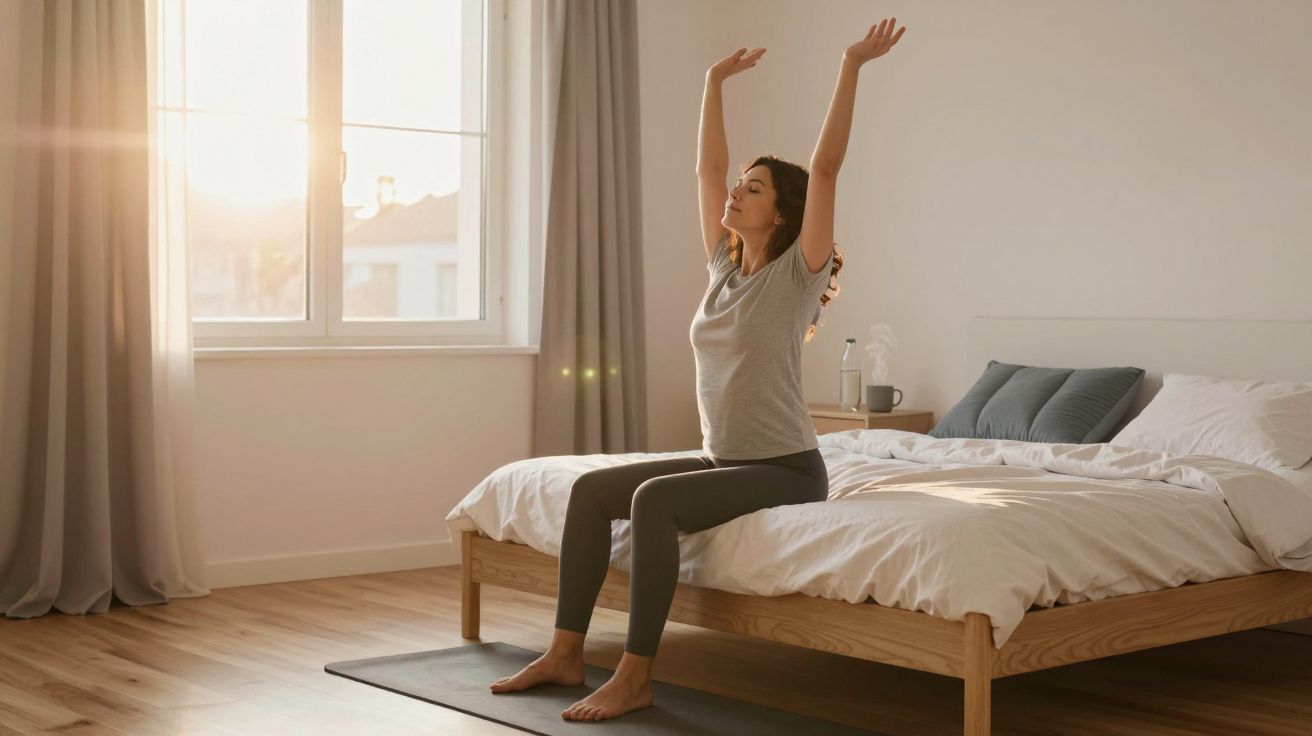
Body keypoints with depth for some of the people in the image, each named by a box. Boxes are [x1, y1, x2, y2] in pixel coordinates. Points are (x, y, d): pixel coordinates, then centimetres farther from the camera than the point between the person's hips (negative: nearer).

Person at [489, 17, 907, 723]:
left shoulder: (797, 273, -9)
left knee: (656, 499, -30)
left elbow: (825, 166, -18)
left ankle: (635, 675, -26)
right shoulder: (724, 267, 9)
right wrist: (714, 81, 18)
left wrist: (851, 66, -21)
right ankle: (565, 653, -3)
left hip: (786, 469, -8)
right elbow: (707, 168, 14)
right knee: (591, 488, -4)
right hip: (722, 459, 8)